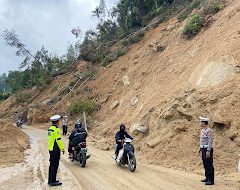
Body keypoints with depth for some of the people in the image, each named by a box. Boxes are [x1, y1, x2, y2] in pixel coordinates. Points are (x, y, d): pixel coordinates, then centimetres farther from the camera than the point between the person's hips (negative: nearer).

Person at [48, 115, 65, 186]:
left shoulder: (50, 128, 12)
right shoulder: (56, 129, -18)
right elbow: (59, 140, -19)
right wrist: (62, 149, -12)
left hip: (51, 149, 10)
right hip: (55, 150, -10)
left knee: (52, 165, 15)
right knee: (55, 166, -4)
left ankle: (50, 180, 23)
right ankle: (52, 182, 0)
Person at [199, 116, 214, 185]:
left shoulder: (209, 131, -16)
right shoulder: (202, 130, 13)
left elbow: (210, 141, -20)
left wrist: (208, 151, -22)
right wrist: (201, 149, 19)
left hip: (207, 149, -9)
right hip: (203, 149, 9)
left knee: (209, 165, -6)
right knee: (205, 164, 14)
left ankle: (211, 180, -2)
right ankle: (207, 178, 24)